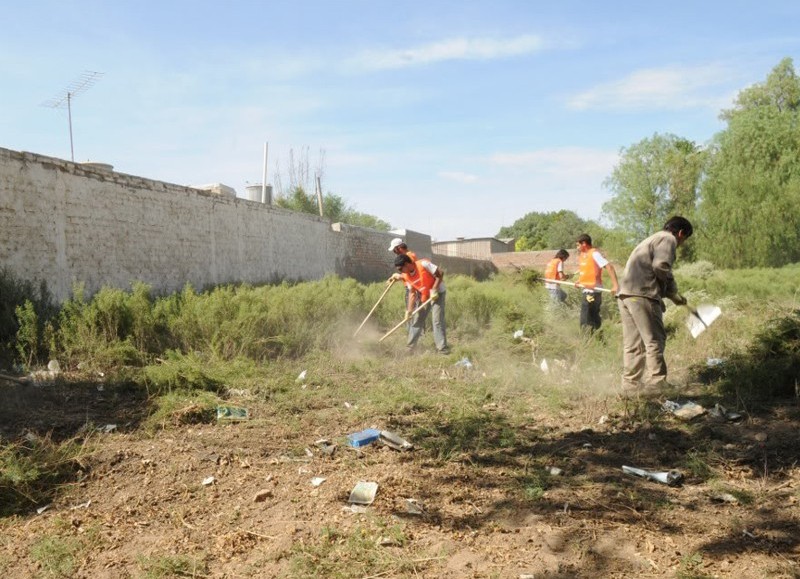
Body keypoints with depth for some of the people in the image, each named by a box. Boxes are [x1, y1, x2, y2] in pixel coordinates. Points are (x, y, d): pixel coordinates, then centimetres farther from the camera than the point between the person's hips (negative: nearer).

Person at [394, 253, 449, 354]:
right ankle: (410, 345, 20)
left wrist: (434, 290, -25)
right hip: (424, 296, 6)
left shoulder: (423, 264, -26)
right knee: (417, 320, 8)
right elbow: (412, 293, -2)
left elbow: (440, 274, -20)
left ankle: (442, 348, -8)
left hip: (437, 293, -6)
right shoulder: (406, 276, -6)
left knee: (437, 321, -13)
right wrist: (409, 311, -9)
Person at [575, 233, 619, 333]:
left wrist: (615, 284, -30)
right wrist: (579, 281, 11)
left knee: (586, 323, -9)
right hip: (586, 291, 9)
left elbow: (609, 267, -21)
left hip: (593, 292, -9)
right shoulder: (582, 255, 14)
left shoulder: (594, 254, -13)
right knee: (593, 320, 14)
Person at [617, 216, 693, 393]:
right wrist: (672, 290, 1)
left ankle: (630, 383, 14)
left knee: (632, 343, 11)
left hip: (625, 294, 9)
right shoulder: (668, 239, 0)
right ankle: (656, 383, -2)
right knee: (655, 340, -3)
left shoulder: (653, 239, 30)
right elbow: (661, 266, -16)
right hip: (642, 295, -9)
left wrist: (674, 296, 33)